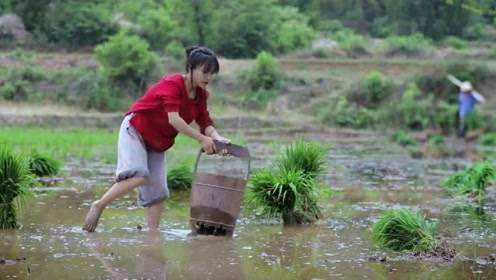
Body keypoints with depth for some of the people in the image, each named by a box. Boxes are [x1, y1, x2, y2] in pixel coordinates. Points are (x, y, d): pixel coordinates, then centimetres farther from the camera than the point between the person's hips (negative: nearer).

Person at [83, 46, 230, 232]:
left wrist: (217, 138, -24)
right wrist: (201, 139, -34)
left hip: (157, 144, 8)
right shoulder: (172, 84, -23)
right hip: (134, 131, -8)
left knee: (158, 191, 1)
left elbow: (205, 123, -2)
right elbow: (174, 119, -33)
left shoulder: (201, 95, 2)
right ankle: (99, 205, -12)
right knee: (138, 176, -27)